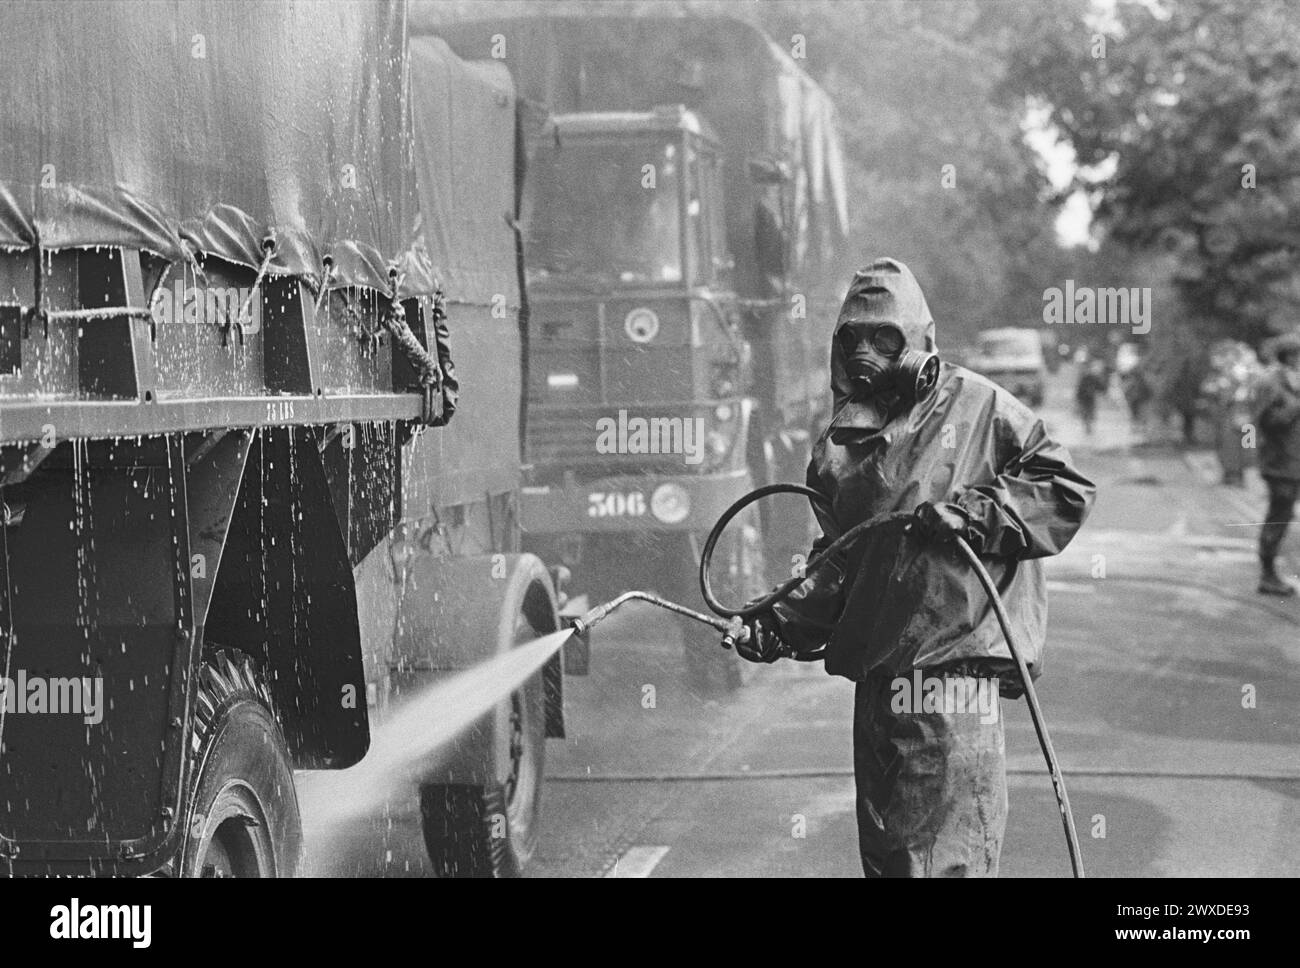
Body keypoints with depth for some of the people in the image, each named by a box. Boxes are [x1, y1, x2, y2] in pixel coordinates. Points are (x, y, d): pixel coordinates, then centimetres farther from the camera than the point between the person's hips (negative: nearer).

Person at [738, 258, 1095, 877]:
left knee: (943, 858, -10)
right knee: (882, 850, 12)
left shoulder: (977, 406, -1)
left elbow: (1067, 491, -2)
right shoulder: (838, 444, 15)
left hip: (954, 665, -6)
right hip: (875, 674, 6)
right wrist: (782, 623, 8)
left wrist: (976, 512, -14)